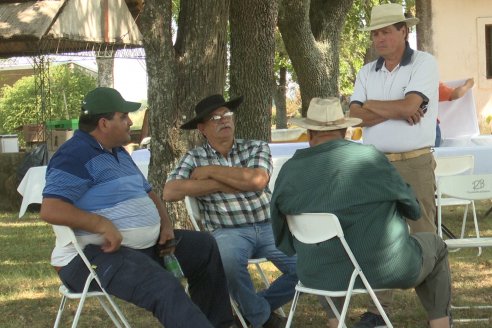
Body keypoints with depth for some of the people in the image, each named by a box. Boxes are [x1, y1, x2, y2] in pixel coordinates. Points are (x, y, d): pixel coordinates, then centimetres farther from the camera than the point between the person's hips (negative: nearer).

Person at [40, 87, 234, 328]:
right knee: (165, 288, -32)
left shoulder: (118, 152, 18)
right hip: (96, 254, -10)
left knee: (204, 247, 11)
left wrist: (165, 223, 6)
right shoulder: (74, 157, -14)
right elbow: (50, 209, -27)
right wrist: (103, 225, -32)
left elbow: (146, 191, 26)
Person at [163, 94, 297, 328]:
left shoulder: (257, 148, 10)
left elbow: (257, 180, -11)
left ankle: (258, 305, 10)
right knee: (227, 260, -37)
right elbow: (170, 192, -9)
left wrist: (210, 171, -6)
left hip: (269, 226, 2)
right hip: (228, 231, -2)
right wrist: (223, 184, -10)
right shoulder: (194, 158, 8)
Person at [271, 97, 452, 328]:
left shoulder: (289, 171, -6)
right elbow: (413, 209, 0)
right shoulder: (369, 158, -13)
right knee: (434, 245, 27)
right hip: (386, 270, -3)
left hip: (319, 276, 3)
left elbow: (284, 242, 4)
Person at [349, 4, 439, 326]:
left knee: (425, 235, -1)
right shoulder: (367, 72, 11)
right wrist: (396, 111, -13)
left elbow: (409, 105, -17)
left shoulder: (424, 63, -4)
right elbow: (356, 114, -1)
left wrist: (373, 105, -3)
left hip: (415, 164, -5)